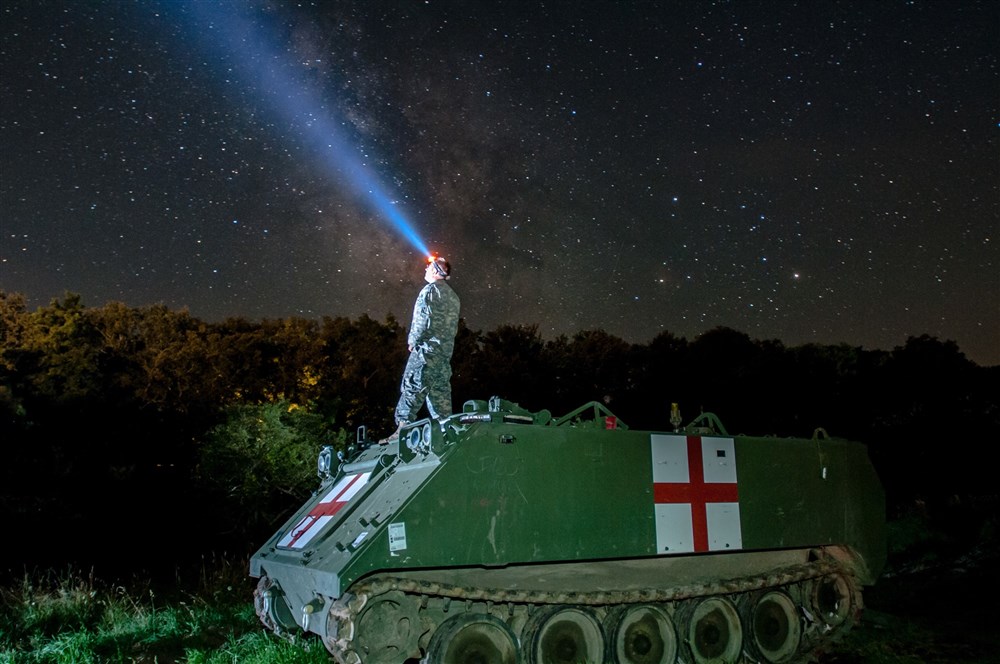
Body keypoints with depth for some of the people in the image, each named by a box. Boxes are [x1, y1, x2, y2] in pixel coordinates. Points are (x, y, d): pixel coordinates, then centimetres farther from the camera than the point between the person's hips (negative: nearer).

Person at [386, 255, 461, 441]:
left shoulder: (430, 290, -6)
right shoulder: (453, 296, 19)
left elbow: (422, 319, -14)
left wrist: (412, 341, -4)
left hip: (427, 349, -8)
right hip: (446, 352, 8)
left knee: (412, 388, -9)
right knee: (440, 391, 10)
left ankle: (403, 427, -13)